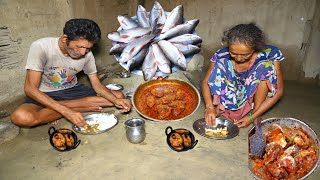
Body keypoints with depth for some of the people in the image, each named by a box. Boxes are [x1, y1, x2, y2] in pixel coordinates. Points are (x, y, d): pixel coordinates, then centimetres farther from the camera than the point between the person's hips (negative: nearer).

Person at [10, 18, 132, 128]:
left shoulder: (87, 54, -14)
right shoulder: (41, 47, -24)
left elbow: (97, 85, -6)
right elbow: (30, 89, -26)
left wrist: (116, 100, -28)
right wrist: (66, 112, -36)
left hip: (72, 90, 4)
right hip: (44, 95, -3)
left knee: (119, 96, -12)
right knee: (20, 117, -36)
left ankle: (60, 105, -14)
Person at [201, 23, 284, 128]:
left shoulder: (270, 54, -22)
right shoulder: (222, 55, -19)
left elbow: (279, 90, -18)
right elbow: (206, 82, -14)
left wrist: (252, 116, -25)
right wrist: (210, 107, -32)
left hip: (254, 98, 0)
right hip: (229, 99, 1)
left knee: (267, 66, -27)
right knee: (220, 63, -23)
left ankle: (255, 112, -18)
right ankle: (218, 107, -20)